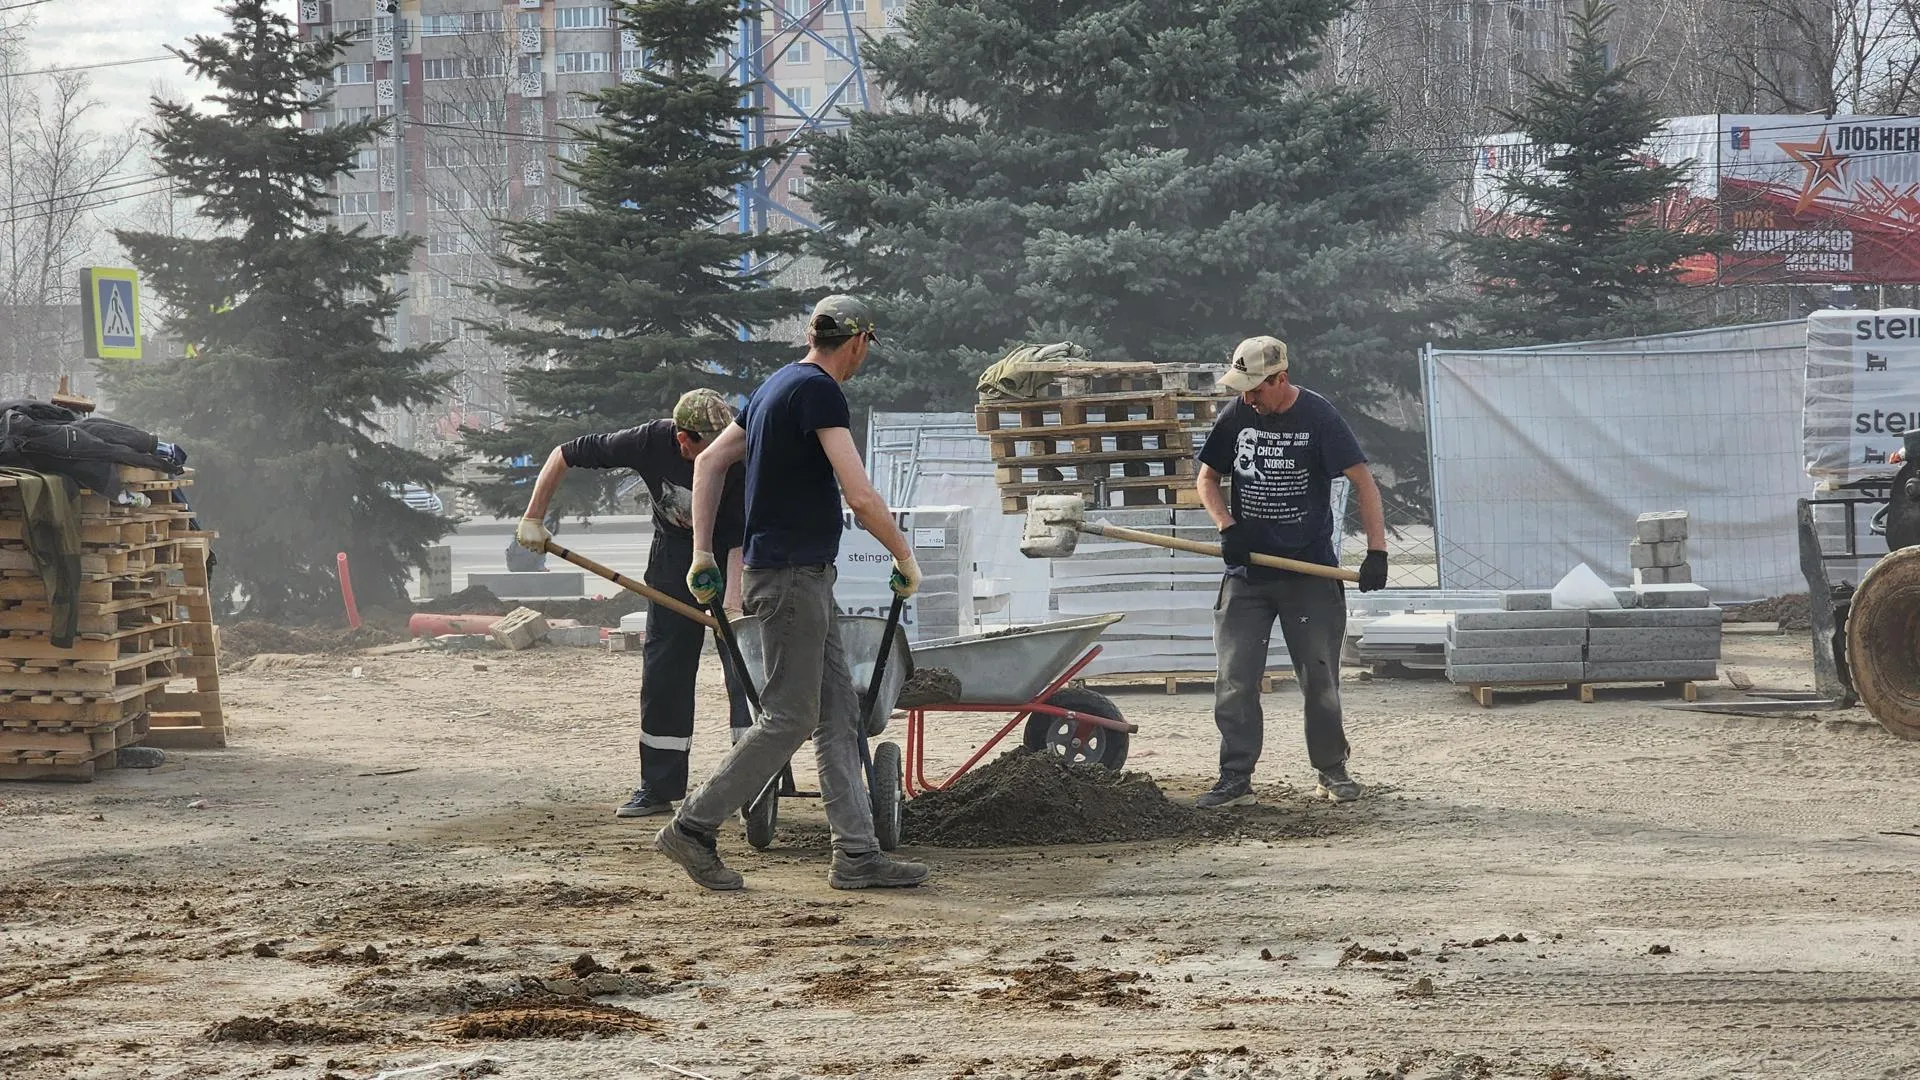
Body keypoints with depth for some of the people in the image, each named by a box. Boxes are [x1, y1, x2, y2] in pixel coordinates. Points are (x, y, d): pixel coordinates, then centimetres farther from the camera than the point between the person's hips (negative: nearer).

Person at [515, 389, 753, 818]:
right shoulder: (651, 442, -24)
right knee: (662, 671, 5)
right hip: (674, 554, 3)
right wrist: (533, 519, -13)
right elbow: (564, 455, -12)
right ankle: (658, 787, 13)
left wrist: (733, 604, -39)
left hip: (733, 563, -3)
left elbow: (742, 541, -28)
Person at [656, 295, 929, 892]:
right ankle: (693, 827, -1)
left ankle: (857, 854, 7)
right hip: (793, 577, -10)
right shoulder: (818, 391, -15)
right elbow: (862, 498, -21)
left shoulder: (777, 386, 15)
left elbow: (709, 462, 20)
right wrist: (905, 558, -7)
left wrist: (702, 554, 18)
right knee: (789, 719, -6)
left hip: (806, 578, 10)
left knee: (840, 714, 8)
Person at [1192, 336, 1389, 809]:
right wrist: (1227, 526, -5)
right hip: (1247, 571, 3)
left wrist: (1377, 551, -16)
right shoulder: (1236, 417, 2)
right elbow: (1207, 478, 14)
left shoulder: (1318, 417, -8)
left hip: (1309, 569, -3)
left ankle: (1332, 771, 17)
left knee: (1319, 677, 3)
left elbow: (1363, 482, -8)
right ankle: (1235, 779, 0)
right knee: (1235, 679, -3)